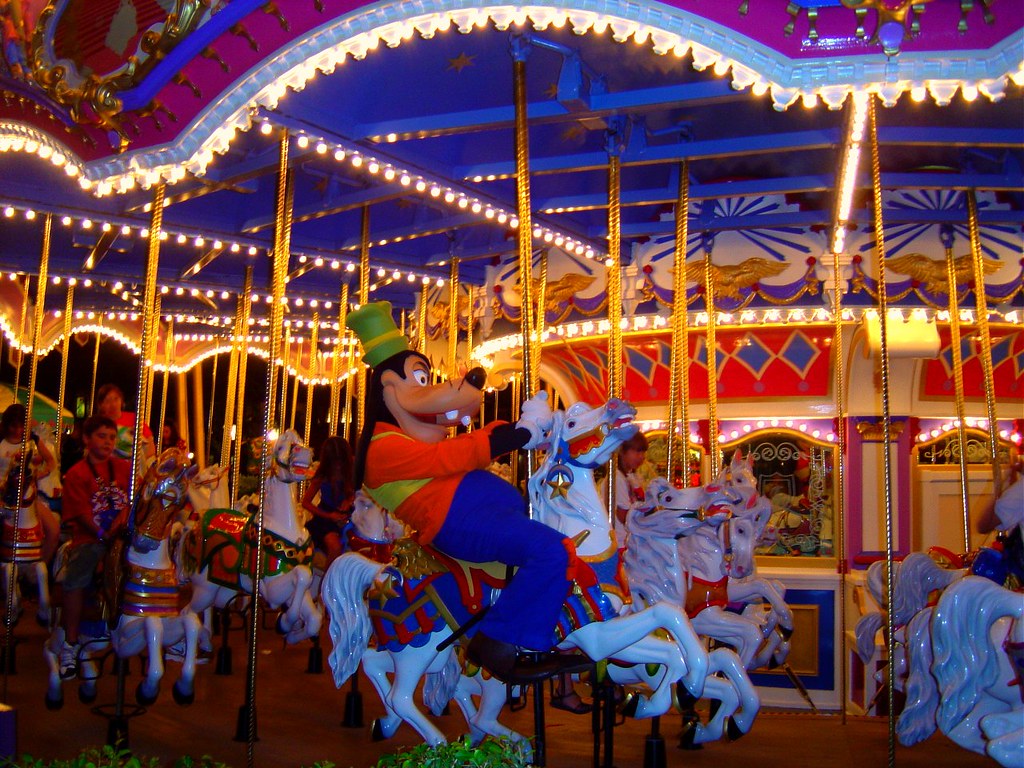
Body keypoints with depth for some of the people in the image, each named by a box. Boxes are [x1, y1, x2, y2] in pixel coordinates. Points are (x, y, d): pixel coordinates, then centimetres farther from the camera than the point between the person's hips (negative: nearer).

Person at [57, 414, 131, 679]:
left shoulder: (124, 467, 13)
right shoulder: (76, 474, 1)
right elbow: (82, 514, -7)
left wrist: (125, 512, -14)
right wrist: (104, 535, -16)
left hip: (122, 536, 3)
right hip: (89, 539, -3)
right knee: (76, 578, -29)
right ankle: (70, 645, -12)